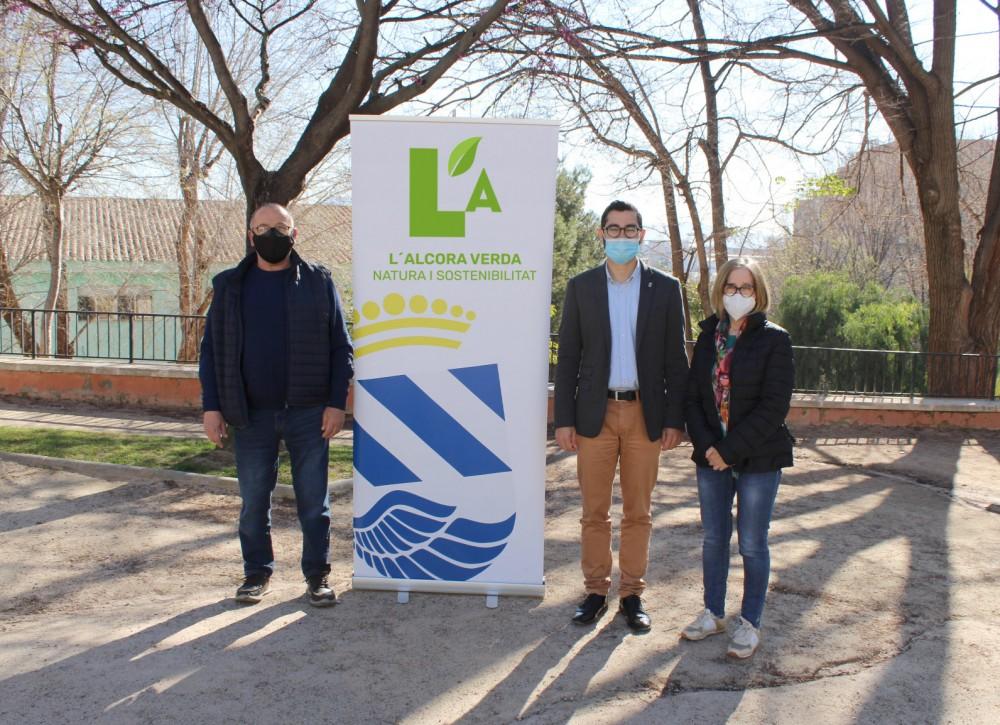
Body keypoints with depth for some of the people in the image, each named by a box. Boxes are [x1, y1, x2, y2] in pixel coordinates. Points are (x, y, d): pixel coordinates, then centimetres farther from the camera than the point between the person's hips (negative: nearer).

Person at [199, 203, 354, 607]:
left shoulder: (318, 282, 2)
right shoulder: (230, 285, 7)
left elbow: (340, 346, 1)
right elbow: (212, 349, 7)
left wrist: (336, 402, -7)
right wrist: (212, 406, -1)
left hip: (308, 413, -1)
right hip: (251, 415, 2)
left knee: (314, 501, 6)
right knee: (253, 502, 11)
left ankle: (317, 575, 19)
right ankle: (257, 573, 27)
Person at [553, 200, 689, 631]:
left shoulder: (665, 289, 4)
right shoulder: (581, 287, 4)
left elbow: (675, 360, 4)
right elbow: (568, 357, 3)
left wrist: (675, 419, -2)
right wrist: (564, 419, -2)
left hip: (645, 414, 0)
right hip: (595, 413, 0)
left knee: (638, 512, 9)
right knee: (594, 512, 7)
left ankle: (632, 594, 21)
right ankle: (596, 591, 20)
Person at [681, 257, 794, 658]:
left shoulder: (774, 340, -7)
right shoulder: (707, 338, 7)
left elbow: (773, 407, -14)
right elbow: (692, 397, 5)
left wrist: (730, 450, -17)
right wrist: (706, 445, -9)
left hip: (758, 458, -4)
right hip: (712, 457, 4)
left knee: (752, 543, 5)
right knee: (713, 538, 13)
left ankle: (750, 622, 20)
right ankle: (713, 613, 29)